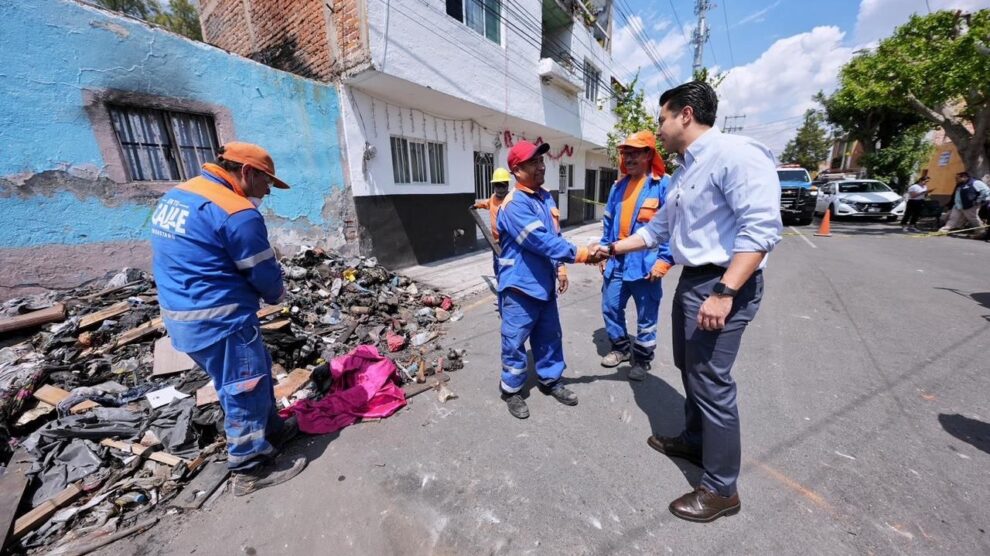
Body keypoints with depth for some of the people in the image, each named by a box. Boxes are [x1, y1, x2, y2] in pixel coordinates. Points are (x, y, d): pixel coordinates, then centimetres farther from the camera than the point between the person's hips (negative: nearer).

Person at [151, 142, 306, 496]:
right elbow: (265, 274, -14)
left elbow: (186, 263, 17)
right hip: (219, 320, -10)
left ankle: (271, 429, 39)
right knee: (245, 389, 5)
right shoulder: (236, 212, -20)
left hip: (181, 315, 10)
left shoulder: (175, 196, 11)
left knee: (256, 371, 22)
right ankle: (251, 469, 21)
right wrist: (277, 295, 9)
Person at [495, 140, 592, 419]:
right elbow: (542, 241, -26)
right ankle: (511, 389, 27)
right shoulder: (514, 205, -19)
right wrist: (580, 254, -24)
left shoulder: (546, 197, 10)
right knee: (515, 341, 6)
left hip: (545, 283, 8)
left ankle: (550, 380, 38)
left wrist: (560, 267, 12)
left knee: (549, 336, 19)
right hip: (519, 286, -8)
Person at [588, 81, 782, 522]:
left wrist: (723, 293, -28)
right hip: (691, 280, 10)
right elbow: (657, 229, 21)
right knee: (691, 370, 20)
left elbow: (762, 227, -23)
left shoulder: (736, 154, -14)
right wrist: (612, 249, 19)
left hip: (724, 284, -10)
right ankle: (695, 441, 42)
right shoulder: (682, 173, 16)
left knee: (711, 382, -1)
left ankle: (721, 489, 18)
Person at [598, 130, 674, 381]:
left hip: (646, 265, -5)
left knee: (646, 317, 9)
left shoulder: (664, 185, -7)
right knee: (610, 308, 13)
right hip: (616, 263, 6)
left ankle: (642, 358, 30)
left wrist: (664, 259, -16)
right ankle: (620, 347, 35)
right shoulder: (618, 186, 11)